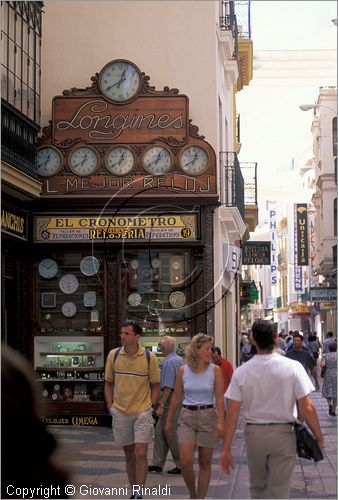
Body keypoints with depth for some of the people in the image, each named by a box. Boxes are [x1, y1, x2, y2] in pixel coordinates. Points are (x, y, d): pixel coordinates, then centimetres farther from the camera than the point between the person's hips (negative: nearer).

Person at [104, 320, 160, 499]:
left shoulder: (149, 357, -6)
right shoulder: (113, 355, 0)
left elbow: (155, 385, 4)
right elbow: (108, 383, 10)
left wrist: (148, 406, -5)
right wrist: (111, 406, 2)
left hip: (142, 412, -2)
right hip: (120, 413, 3)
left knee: (141, 454, -10)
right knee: (129, 454, 12)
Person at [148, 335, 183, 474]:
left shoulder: (169, 362, -18)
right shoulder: (179, 359, 11)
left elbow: (168, 387, -23)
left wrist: (161, 405, -21)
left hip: (170, 401, -10)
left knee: (171, 433, -1)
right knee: (160, 431, 14)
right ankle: (157, 464, 18)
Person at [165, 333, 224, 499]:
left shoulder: (215, 370, -3)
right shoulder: (183, 370, 1)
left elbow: (220, 398, -7)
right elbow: (176, 397, 9)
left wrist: (220, 422, -17)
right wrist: (169, 420, 12)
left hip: (208, 416, -1)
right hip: (187, 417, 1)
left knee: (205, 463, 5)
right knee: (185, 461, -10)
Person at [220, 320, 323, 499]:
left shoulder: (241, 372, -6)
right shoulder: (293, 367, -10)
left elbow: (232, 414, -6)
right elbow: (307, 408, -11)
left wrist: (226, 449, 0)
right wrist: (318, 436, 3)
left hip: (254, 433, 2)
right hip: (282, 433, -2)